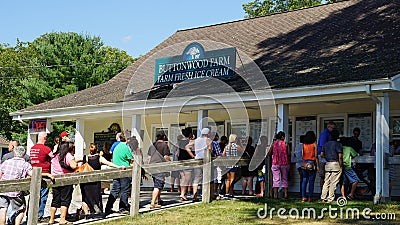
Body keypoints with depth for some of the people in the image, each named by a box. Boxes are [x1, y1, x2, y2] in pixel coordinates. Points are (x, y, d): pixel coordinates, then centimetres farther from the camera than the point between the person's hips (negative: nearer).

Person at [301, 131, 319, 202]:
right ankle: (310, 198, 0)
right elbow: (316, 156, -6)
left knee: (304, 180, 8)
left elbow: (302, 155, 6)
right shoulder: (314, 144, -4)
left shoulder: (304, 144, 5)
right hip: (312, 163, -4)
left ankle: (303, 197, 6)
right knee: (311, 181, 0)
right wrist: (317, 165, -3)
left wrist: (304, 162, 14)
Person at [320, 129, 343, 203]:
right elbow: (340, 156, -13)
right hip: (335, 164, -5)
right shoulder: (338, 145, -7)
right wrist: (341, 166, -7)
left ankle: (323, 198, 8)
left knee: (326, 182, 10)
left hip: (327, 164, 5)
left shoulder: (325, 144, 10)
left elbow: (321, 155, 9)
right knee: (333, 182, -1)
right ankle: (330, 199, -1)